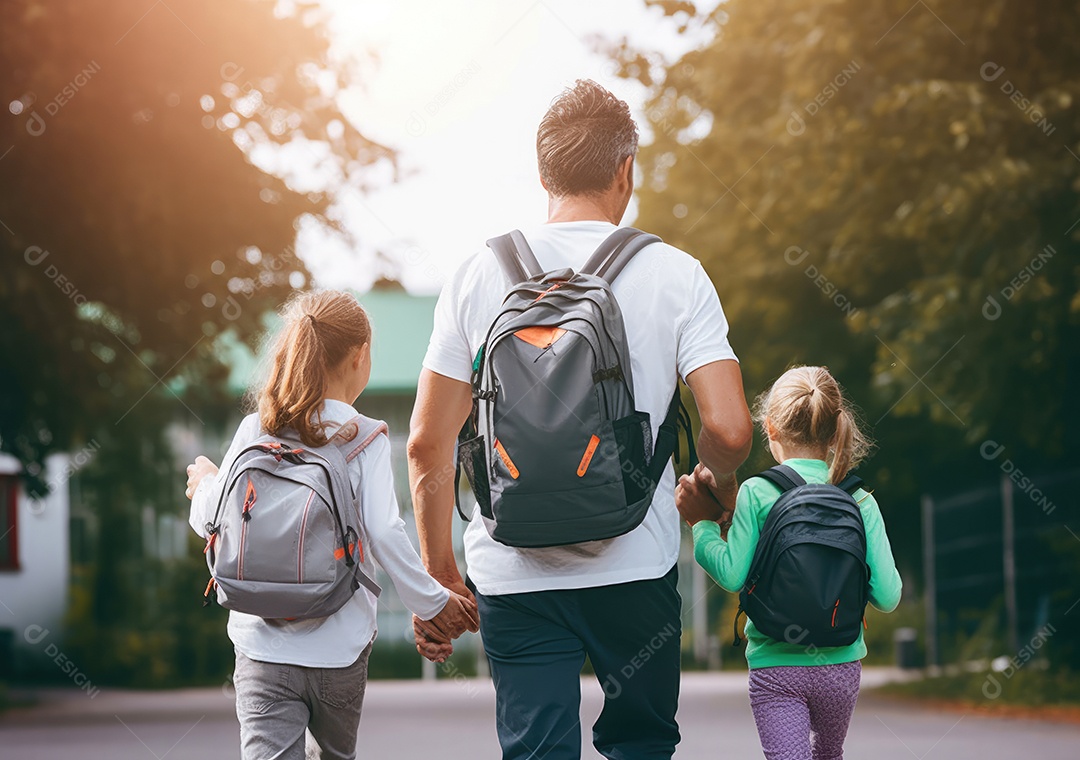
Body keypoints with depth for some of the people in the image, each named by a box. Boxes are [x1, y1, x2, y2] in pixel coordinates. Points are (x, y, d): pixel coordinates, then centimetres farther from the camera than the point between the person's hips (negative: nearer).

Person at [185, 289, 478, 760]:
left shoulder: (255, 430, 1)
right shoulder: (365, 438, -6)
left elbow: (212, 520, 1)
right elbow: (383, 533, -14)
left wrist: (205, 485, 24)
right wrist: (431, 602, -3)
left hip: (263, 648, 1)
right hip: (339, 649, -1)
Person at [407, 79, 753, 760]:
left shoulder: (480, 276, 0)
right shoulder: (674, 275, -4)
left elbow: (428, 445, -1)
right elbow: (729, 429, -11)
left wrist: (439, 573, 9)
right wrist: (716, 483, 12)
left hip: (513, 576, 1)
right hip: (636, 569, -1)